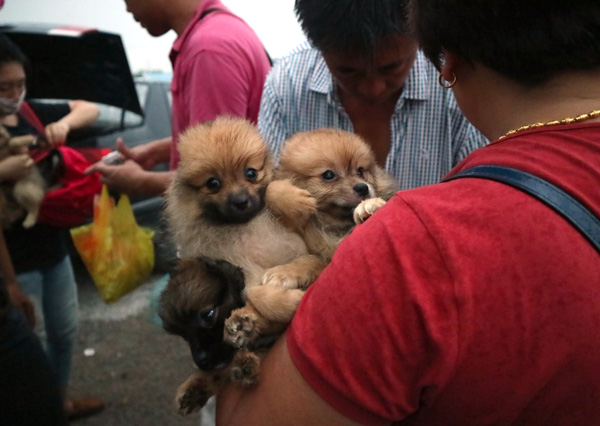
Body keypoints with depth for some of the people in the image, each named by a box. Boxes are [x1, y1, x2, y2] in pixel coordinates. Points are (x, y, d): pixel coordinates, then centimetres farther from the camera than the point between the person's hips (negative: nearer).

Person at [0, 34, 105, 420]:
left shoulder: (32, 113, 1)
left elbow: (90, 109, 6)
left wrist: (64, 123, -13)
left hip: (54, 246, 6)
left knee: (66, 331, 20)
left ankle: (61, 400, 43)